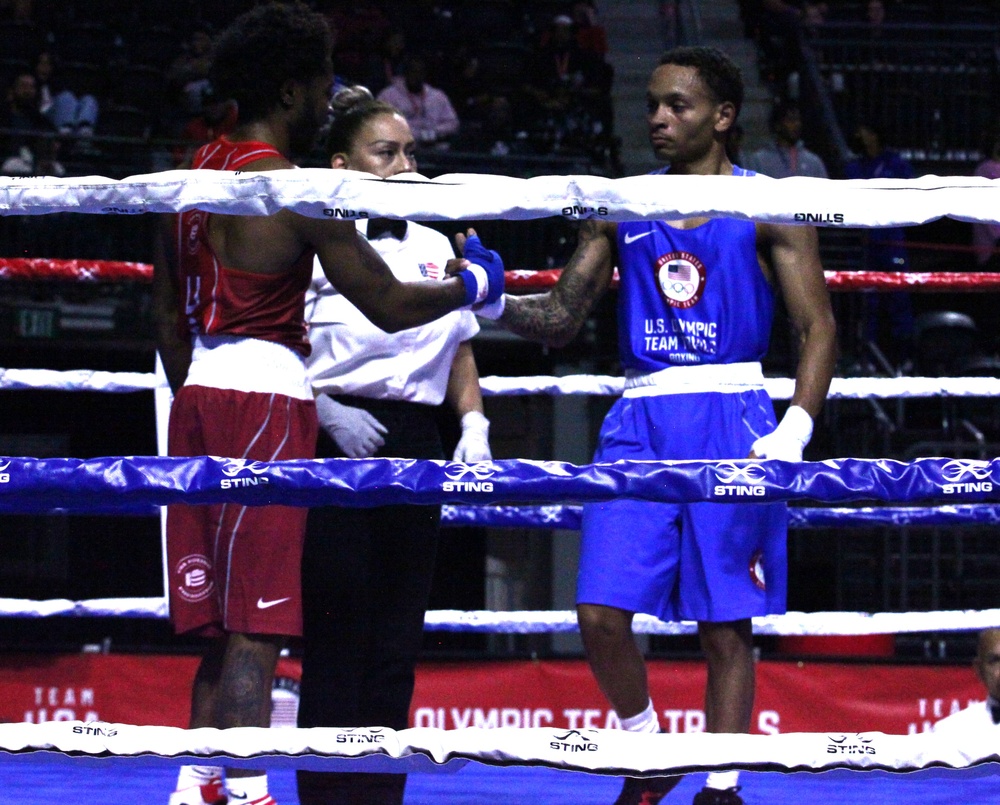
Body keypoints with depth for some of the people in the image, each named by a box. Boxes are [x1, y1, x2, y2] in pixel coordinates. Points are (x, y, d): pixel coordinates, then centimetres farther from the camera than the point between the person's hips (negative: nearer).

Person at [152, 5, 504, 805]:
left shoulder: (196, 175, 12)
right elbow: (390, 305, -9)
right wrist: (475, 283, 8)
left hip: (200, 395, 8)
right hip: (266, 398, -8)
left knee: (222, 624, 12)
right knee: (257, 627, -8)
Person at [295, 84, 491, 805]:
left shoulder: (435, 248, 14)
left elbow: (460, 349, 21)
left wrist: (474, 424, 8)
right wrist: (327, 412, -18)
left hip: (415, 444, 6)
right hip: (338, 446, -6)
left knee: (398, 640, 6)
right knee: (337, 638, -7)